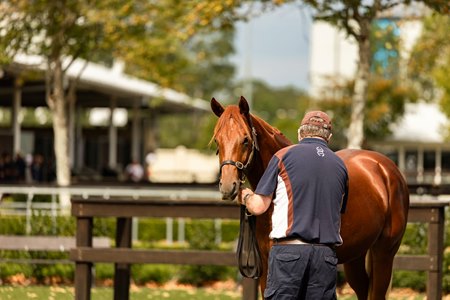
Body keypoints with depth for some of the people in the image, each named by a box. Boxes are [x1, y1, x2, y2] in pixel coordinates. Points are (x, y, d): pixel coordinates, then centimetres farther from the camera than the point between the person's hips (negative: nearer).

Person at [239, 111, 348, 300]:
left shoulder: (284, 156, 1)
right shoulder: (340, 165, 12)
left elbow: (258, 207, 0)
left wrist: (245, 196, 22)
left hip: (289, 249, -3)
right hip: (326, 253, 3)